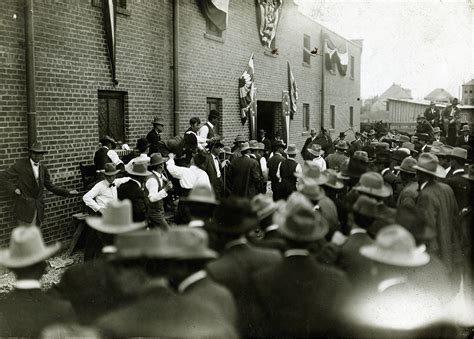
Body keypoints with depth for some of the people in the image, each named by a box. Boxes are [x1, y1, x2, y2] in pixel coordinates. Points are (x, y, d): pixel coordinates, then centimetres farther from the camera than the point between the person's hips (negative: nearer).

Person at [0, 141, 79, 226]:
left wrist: (67, 192, 3)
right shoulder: (20, 165, -4)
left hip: (39, 209, 5)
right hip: (25, 208, -5)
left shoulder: (43, 168, 9)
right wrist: (13, 189, -13)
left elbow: (50, 186, 12)